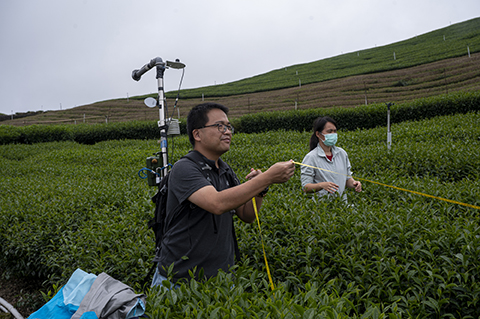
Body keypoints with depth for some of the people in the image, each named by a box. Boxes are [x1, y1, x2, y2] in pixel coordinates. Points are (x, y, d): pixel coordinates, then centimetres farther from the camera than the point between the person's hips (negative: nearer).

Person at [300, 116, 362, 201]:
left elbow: (347, 178, 17)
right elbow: (305, 187, -8)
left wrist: (354, 183, -4)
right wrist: (322, 185, -25)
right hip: (322, 203, -4)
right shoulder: (311, 158, -6)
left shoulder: (342, 153, 9)